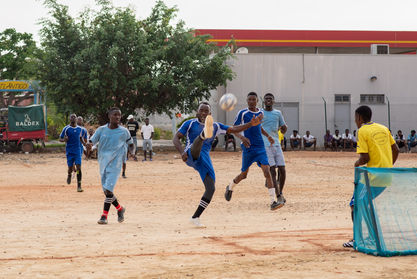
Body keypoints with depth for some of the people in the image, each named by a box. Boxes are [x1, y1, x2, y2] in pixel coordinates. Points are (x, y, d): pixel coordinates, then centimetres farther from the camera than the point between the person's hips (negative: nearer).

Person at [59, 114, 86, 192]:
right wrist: (64, 140, -21)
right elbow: (60, 139, 2)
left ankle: (79, 186, -9)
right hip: (69, 151, -2)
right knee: (70, 168, -1)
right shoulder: (66, 129, -3)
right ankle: (69, 175, 38)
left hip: (78, 150, 2)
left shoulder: (80, 129, 7)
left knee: (78, 167, -10)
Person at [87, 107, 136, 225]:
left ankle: (104, 216, -7)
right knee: (106, 191, 9)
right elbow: (92, 141, 2)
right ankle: (120, 209, 30)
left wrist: (132, 152, -8)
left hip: (115, 164, -4)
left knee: (108, 189, -16)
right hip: (103, 163, 4)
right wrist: (89, 145, -22)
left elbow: (131, 144, 13)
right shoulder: (101, 130, 3)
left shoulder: (124, 131, -1)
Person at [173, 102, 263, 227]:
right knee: (199, 139, -35)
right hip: (191, 156, -4)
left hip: (205, 159, 4)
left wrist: (251, 124, 3)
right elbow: (176, 138, 2)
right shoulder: (190, 123, 9)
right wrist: (182, 152, -18)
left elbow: (233, 130, 18)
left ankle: (195, 218, 4)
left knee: (210, 189, -7)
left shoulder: (215, 126, 20)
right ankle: (205, 133, -74)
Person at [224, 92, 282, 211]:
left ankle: (273, 202, -16)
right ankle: (230, 187, 42)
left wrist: (268, 136, 13)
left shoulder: (261, 113, 10)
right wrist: (242, 137, -20)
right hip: (248, 147, -3)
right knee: (244, 174, 8)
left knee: (267, 172, -12)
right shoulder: (242, 113, -5)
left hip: (260, 147, 3)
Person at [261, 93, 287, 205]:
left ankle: (280, 193, 19)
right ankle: (278, 197, -14)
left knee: (282, 170, -1)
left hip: (276, 145, 4)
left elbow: (283, 131, 20)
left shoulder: (278, 113, 14)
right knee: (272, 171, -12)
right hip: (264, 145, -4)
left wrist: (284, 128, 1)